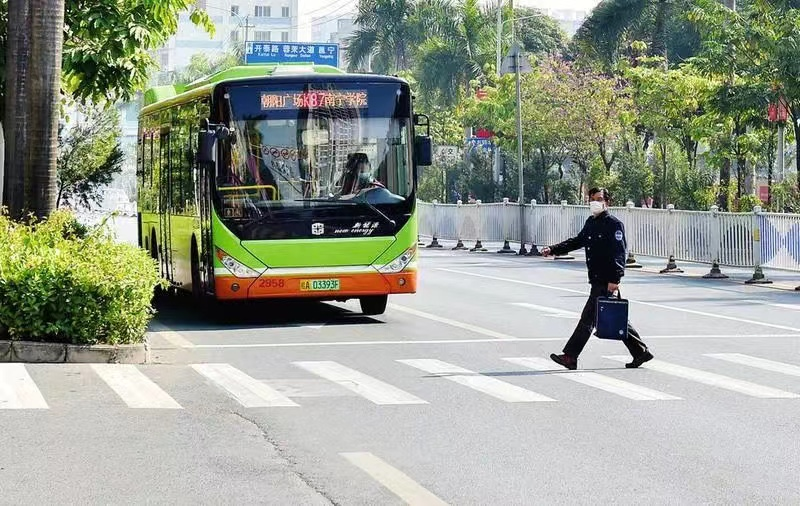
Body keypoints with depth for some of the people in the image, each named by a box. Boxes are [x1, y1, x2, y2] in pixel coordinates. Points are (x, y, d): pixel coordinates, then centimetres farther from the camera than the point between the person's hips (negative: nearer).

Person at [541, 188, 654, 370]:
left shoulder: (614, 224, -11)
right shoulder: (591, 223, 15)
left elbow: (619, 252, -17)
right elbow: (577, 242, 26)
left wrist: (615, 279, -24)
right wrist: (553, 250, 18)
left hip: (606, 282, -9)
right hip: (597, 280, 9)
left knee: (589, 316, -7)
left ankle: (570, 356, -4)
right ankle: (640, 352, 19)